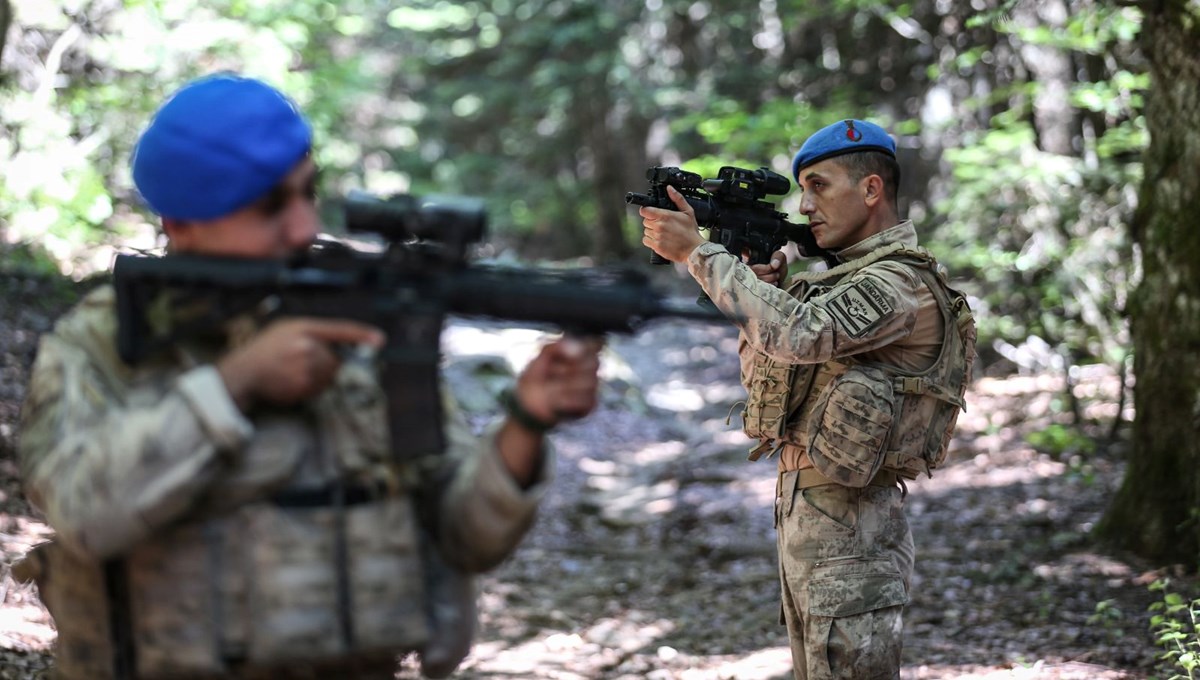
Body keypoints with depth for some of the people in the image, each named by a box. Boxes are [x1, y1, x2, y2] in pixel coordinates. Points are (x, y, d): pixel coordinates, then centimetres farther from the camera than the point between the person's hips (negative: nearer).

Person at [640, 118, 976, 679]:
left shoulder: (902, 285, -14)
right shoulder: (843, 276, 17)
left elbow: (797, 333, -29)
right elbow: (761, 376, 19)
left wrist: (696, 252, -23)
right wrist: (761, 289, 1)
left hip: (848, 530, -10)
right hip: (800, 509, 10)